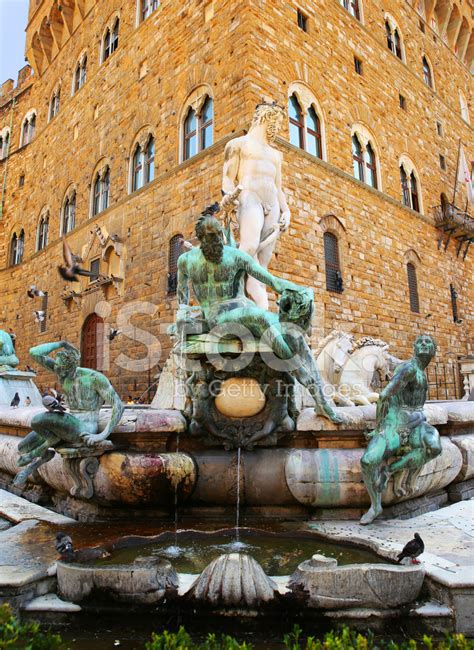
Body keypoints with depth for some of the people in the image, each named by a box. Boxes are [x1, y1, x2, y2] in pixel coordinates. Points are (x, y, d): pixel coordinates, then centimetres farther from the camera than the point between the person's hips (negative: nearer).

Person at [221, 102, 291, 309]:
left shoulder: (276, 154, 32)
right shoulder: (238, 143, 16)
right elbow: (228, 177, 5)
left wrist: (286, 211, 9)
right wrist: (228, 195, -18)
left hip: (272, 204, 5)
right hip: (249, 198, -5)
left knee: (263, 261, -8)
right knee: (250, 247, -33)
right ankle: (260, 301, -35)